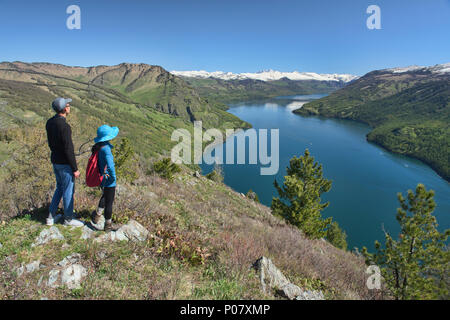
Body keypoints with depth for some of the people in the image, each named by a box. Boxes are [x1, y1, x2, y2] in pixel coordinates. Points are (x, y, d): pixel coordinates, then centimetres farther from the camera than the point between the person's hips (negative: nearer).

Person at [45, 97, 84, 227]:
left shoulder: (49, 123, 3)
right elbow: (68, 149, -24)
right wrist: (75, 169, -17)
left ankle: (51, 217, 30)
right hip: (65, 164, -9)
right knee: (68, 191, 7)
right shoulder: (64, 126, -25)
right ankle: (68, 219, 23)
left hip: (55, 160, 9)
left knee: (60, 187, 23)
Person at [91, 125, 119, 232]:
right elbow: (110, 166, -37)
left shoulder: (97, 147, 0)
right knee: (109, 203, 9)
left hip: (101, 179, 8)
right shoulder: (106, 149, -26)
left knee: (105, 196, 33)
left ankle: (97, 215, 43)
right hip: (108, 181, -8)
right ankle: (108, 224, 24)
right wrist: (113, 177, -22)